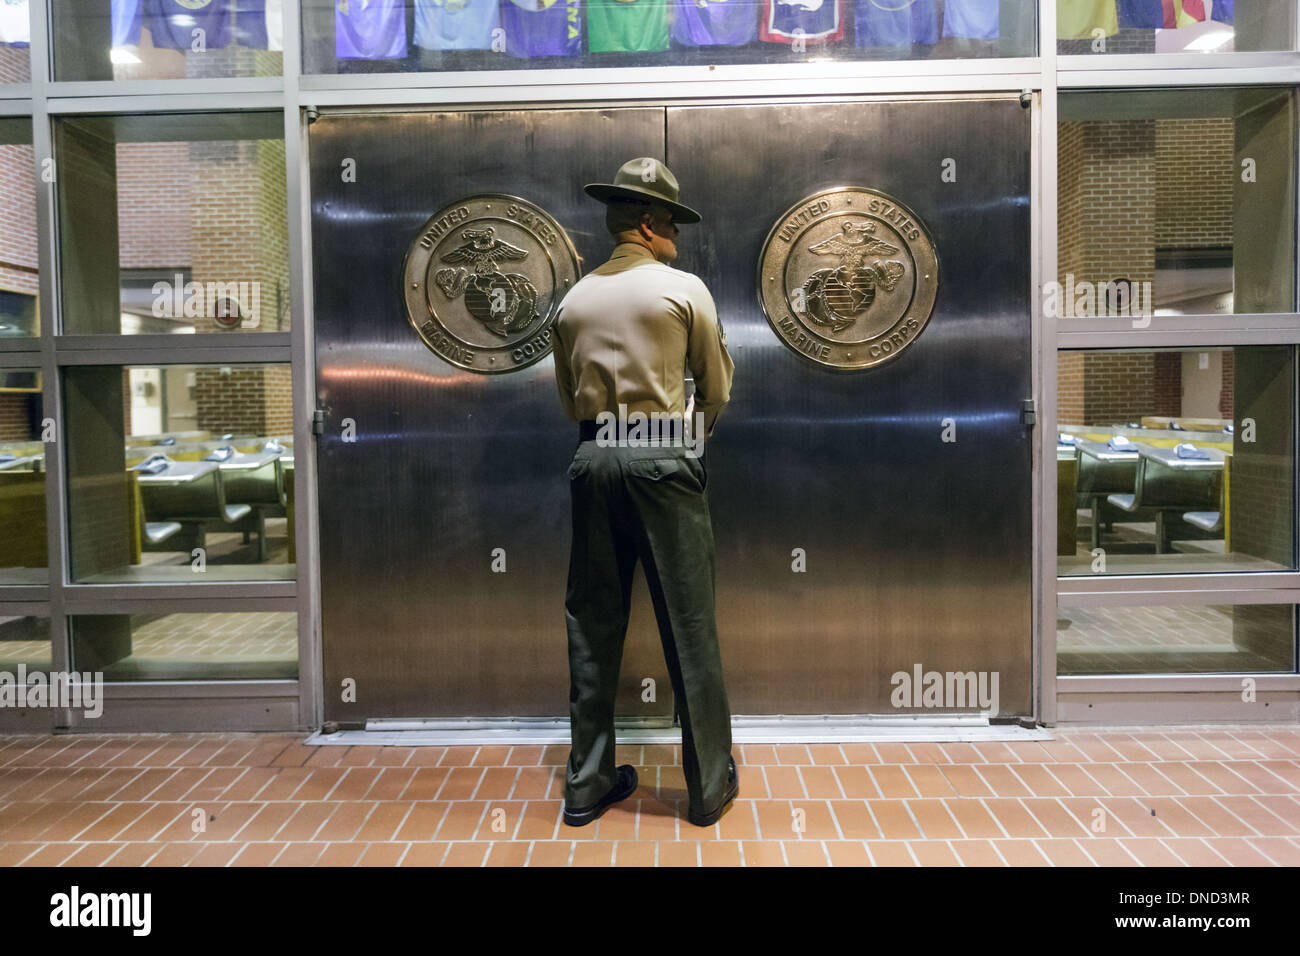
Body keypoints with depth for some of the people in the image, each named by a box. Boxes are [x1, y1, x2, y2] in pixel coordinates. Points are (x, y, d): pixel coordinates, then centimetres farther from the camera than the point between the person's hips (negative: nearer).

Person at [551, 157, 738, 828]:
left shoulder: (573, 300, 12)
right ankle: (710, 786, 15)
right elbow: (717, 390, 6)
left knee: (592, 626, 10)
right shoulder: (684, 289, -1)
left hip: (592, 458, 5)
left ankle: (587, 784, 20)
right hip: (663, 459, -4)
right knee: (688, 626, 4)